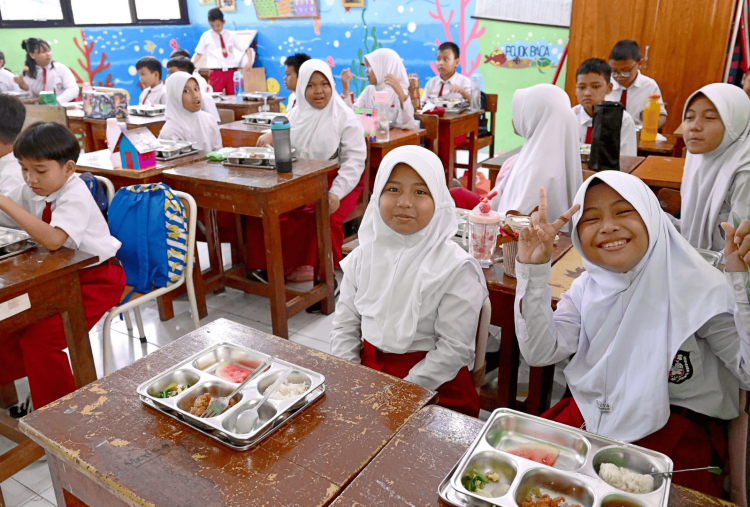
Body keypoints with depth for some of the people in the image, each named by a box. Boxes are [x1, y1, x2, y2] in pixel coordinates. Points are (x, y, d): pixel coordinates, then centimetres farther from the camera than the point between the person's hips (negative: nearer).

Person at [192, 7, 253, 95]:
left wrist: (249, 62, -11)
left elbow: (247, 49, 7)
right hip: (216, 73, -1)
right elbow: (199, 53, 11)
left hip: (232, 72, 1)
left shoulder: (231, 35, 7)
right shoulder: (206, 36, 7)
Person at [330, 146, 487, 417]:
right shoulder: (363, 257, 4)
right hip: (368, 370, 5)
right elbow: (345, 326, 9)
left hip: (435, 387, -4)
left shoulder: (456, 267, -11)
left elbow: (455, 349, -12)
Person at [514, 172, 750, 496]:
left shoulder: (700, 287, -10)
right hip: (592, 413, 4)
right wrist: (532, 271, -16)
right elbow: (540, 353, -8)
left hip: (677, 429, -4)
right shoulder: (587, 288, 2)